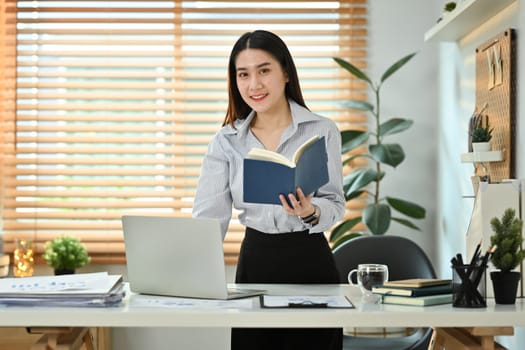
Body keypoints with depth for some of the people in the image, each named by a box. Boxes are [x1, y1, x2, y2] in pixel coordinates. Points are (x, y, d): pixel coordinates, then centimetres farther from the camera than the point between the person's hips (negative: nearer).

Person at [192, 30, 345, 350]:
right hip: (254, 262, 2)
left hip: (309, 262, -2)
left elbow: (336, 205, -3)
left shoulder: (323, 131, -5)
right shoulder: (227, 141, 2)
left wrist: (311, 212, -27)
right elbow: (209, 216, -6)